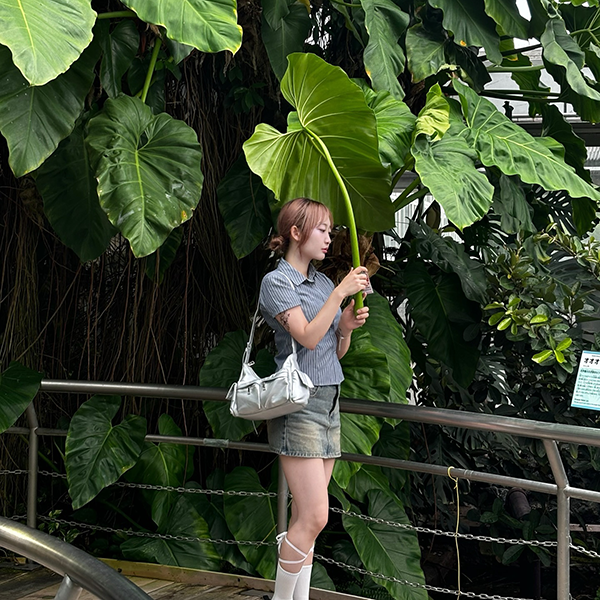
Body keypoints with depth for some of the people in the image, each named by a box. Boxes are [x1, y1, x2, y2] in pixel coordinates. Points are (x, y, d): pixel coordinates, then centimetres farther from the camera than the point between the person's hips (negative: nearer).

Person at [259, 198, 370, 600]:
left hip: (329, 401, 7)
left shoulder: (323, 283, 16)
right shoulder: (277, 282, -5)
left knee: (306, 518, 7)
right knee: (314, 517, -13)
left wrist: (347, 327, 0)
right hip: (299, 404, -7)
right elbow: (307, 337, -18)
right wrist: (340, 294, -16)